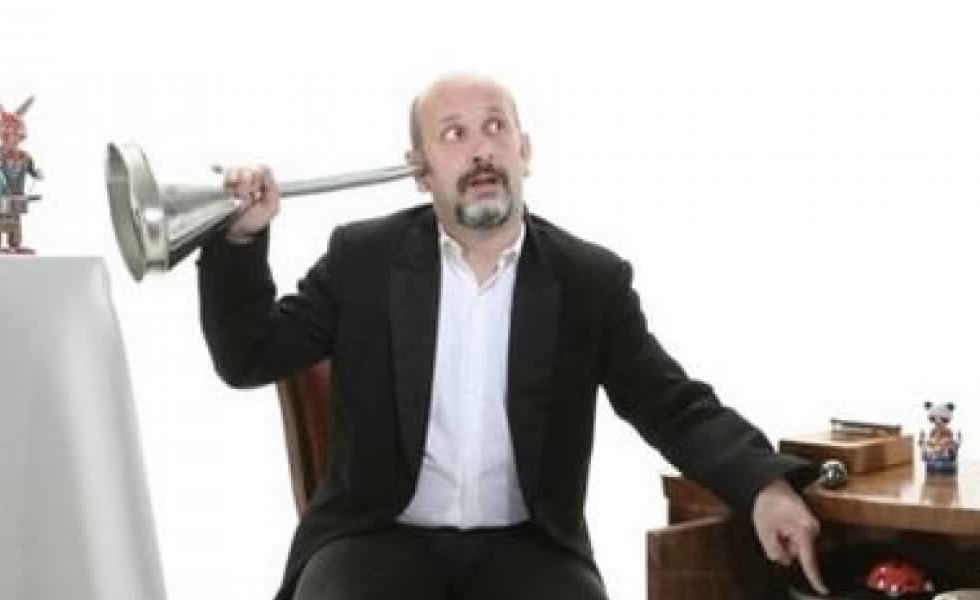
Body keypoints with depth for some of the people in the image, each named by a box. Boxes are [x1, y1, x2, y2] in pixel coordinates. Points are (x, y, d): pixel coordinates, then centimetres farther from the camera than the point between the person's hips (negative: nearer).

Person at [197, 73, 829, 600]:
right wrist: (240, 239, -12)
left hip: (526, 546, 1)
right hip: (379, 537, 0)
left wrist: (766, 485, -17)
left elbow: (675, 405, 1)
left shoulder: (592, 280, 4)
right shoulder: (364, 258, 3)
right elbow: (250, 358, 5)